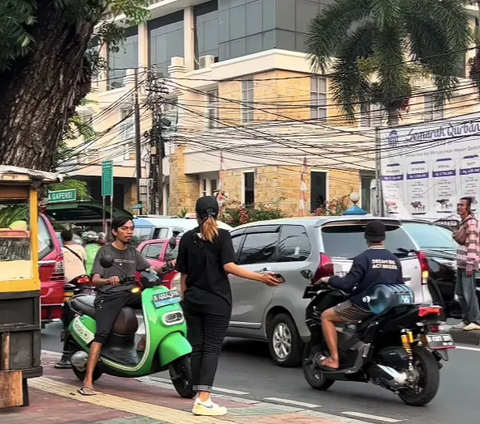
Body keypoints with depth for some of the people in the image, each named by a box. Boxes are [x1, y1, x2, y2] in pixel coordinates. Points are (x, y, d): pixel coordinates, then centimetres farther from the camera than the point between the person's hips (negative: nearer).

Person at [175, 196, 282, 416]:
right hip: (216, 301, -4)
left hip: (193, 301, 4)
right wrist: (261, 277, -18)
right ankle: (204, 400, -13)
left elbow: (183, 274, 8)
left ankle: (199, 397, 10)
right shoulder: (222, 236, -5)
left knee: (197, 349, 9)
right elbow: (229, 266, -16)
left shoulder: (187, 238, 7)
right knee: (211, 349, -5)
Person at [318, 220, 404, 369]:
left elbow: (347, 285, -15)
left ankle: (334, 359, 1)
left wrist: (329, 280, 3)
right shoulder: (394, 259, 5)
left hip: (364, 306, -6)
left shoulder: (363, 258, -13)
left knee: (326, 316, 9)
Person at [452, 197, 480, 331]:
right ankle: (466, 320, 19)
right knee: (460, 293, 12)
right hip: (461, 263, 10)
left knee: (469, 293, -10)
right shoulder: (463, 222, 18)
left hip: (468, 264, -10)